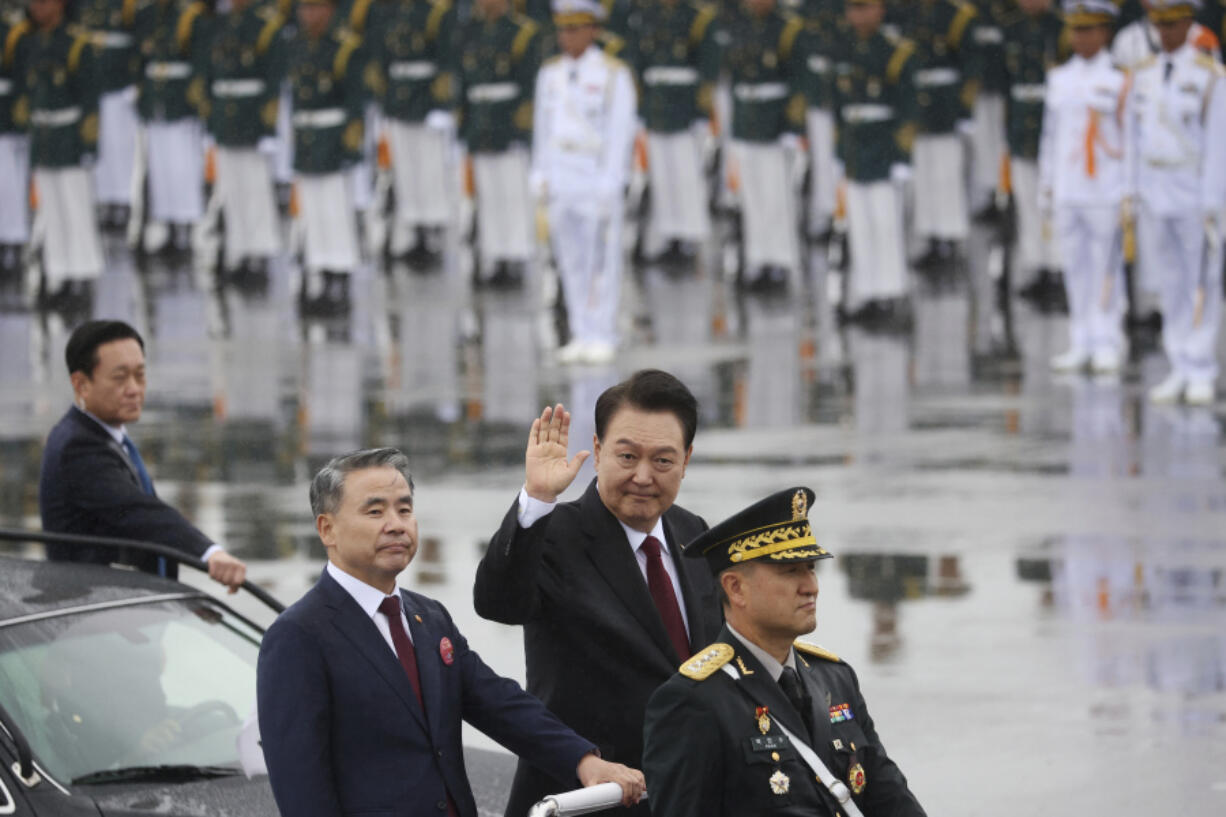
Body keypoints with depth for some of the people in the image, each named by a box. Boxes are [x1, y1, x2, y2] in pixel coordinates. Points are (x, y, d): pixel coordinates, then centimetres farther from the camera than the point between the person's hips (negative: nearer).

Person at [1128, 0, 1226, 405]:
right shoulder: (1145, 76, 7)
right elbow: (1136, 139, 12)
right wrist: (1133, 194, 8)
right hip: (1157, 196, 5)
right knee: (1171, 286, 7)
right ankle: (1180, 371, 12)